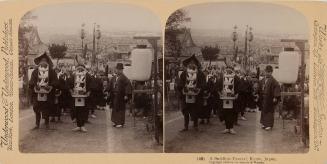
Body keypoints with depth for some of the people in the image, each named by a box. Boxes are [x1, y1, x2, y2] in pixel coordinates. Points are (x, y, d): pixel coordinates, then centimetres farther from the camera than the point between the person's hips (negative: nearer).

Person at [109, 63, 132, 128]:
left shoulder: (124, 78, -11)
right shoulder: (114, 78, 11)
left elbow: (128, 85, -18)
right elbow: (110, 85, 19)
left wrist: (126, 95, -23)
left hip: (121, 96, -7)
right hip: (114, 96, 7)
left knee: (120, 109, -1)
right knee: (115, 109, 12)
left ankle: (121, 123, 4)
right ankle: (116, 122, 22)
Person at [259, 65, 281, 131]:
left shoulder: (273, 81, -12)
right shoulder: (262, 80, 9)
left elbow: (277, 88, -20)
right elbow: (260, 89, 16)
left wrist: (275, 97, -26)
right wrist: (259, 96, 12)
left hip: (270, 99, -7)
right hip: (263, 98, 7)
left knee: (269, 111, -2)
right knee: (263, 111, 12)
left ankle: (269, 125, 2)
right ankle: (264, 123, 22)